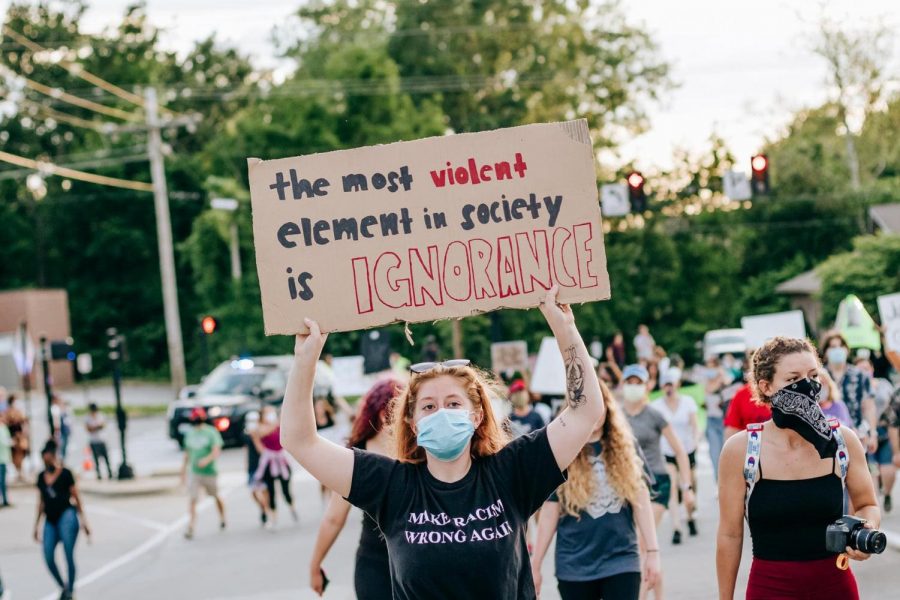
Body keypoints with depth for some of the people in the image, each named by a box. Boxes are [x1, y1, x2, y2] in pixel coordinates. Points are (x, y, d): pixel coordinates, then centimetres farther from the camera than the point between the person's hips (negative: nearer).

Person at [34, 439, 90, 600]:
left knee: (69, 555, -8)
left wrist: (83, 521, 0)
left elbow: (76, 497, 2)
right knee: (48, 557, -6)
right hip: (50, 520, 5)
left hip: (66, 516, -5)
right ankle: (64, 587, 13)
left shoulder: (65, 474, 0)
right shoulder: (41, 477, 14)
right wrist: (37, 525, 21)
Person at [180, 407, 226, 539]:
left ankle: (222, 519, 39)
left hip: (209, 471, -3)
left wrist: (207, 459, -39)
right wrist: (184, 470, 18)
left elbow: (217, 451, -19)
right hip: (194, 472, 3)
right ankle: (190, 527, -14)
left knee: (216, 497, 16)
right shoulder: (190, 433, 7)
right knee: (192, 499, -11)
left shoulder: (211, 432, -8)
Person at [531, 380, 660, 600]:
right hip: (575, 566, -1)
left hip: (621, 561, 1)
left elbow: (641, 500, 5)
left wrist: (652, 550, 1)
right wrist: (535, 564, 0)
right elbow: (550, 512, -1)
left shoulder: (625, 448, 3)